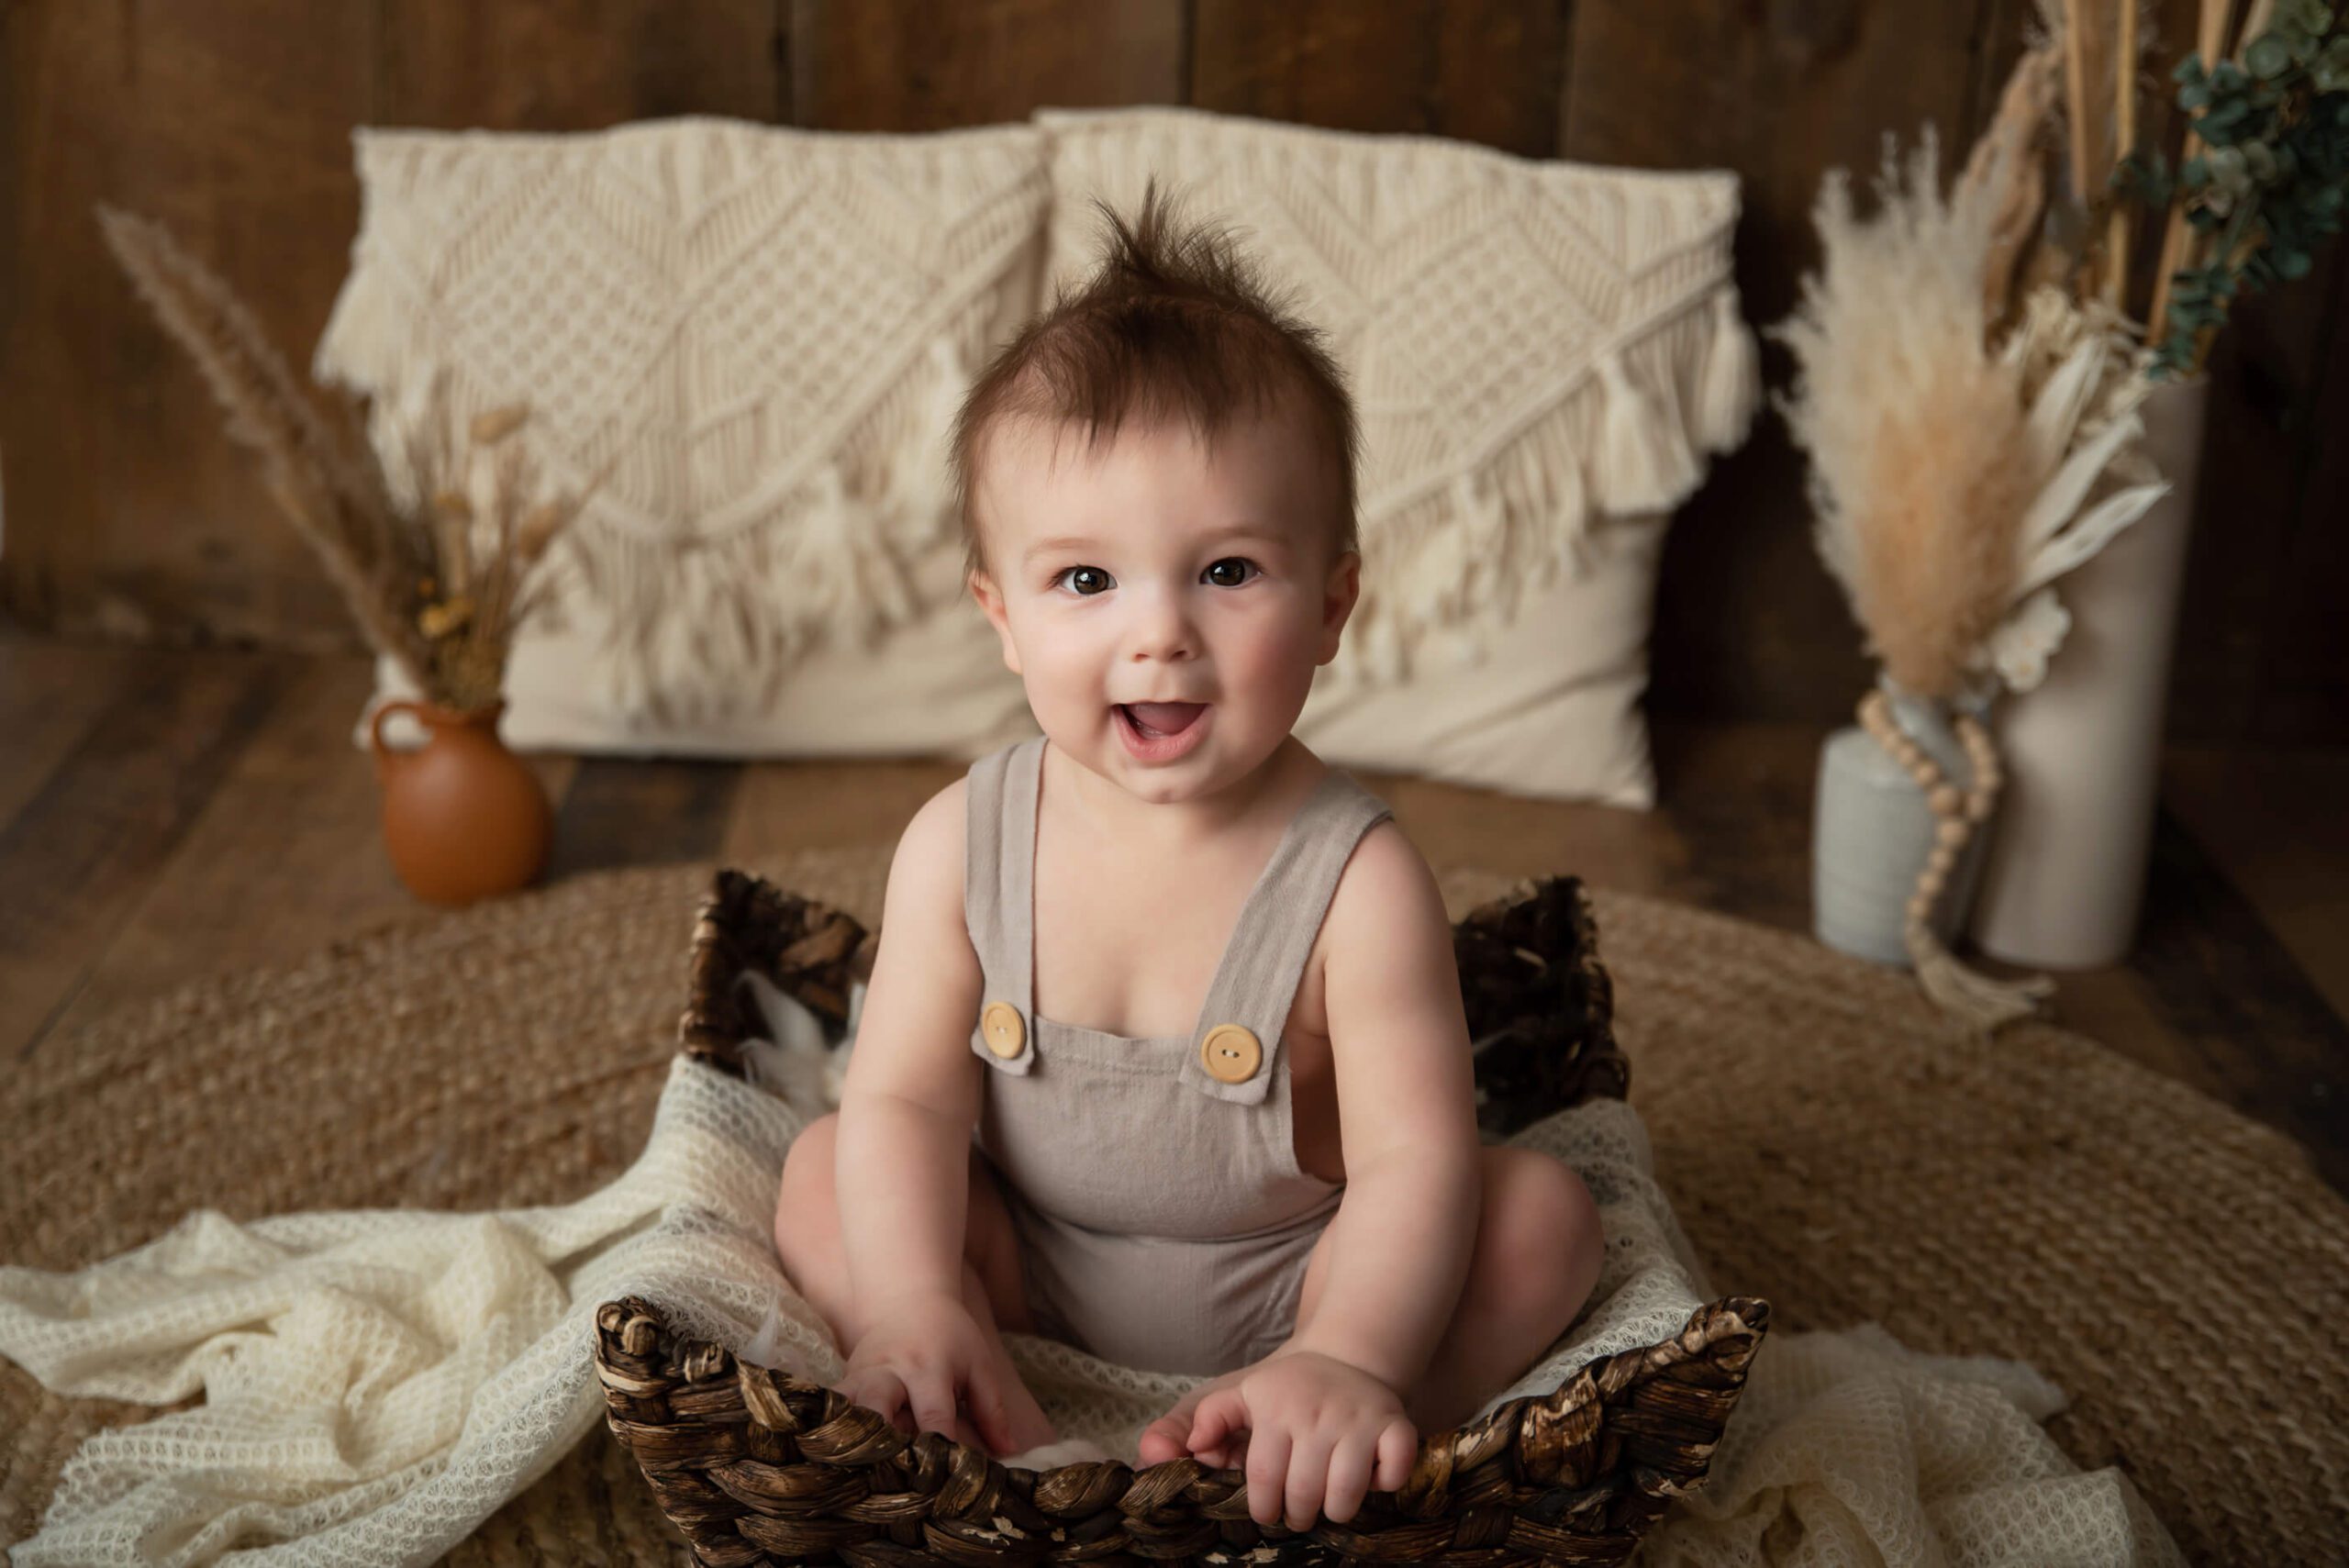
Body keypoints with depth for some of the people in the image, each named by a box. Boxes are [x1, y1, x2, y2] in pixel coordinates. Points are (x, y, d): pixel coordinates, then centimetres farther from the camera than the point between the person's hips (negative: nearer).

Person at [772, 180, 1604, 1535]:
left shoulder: (1355, 877, -22)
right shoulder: (962, 843, -13)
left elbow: (1413, 1157, -26)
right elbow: (905, 1098, -12)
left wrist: (1348, 1361, -43)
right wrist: (913, 1305, -29)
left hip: (1289, 1283, -2)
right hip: (1028, 1281, 2)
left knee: (1544, 1211, -20)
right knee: (823, 1174, -14)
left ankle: (1265, 1459, -30)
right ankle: (1023, 1455, -24)